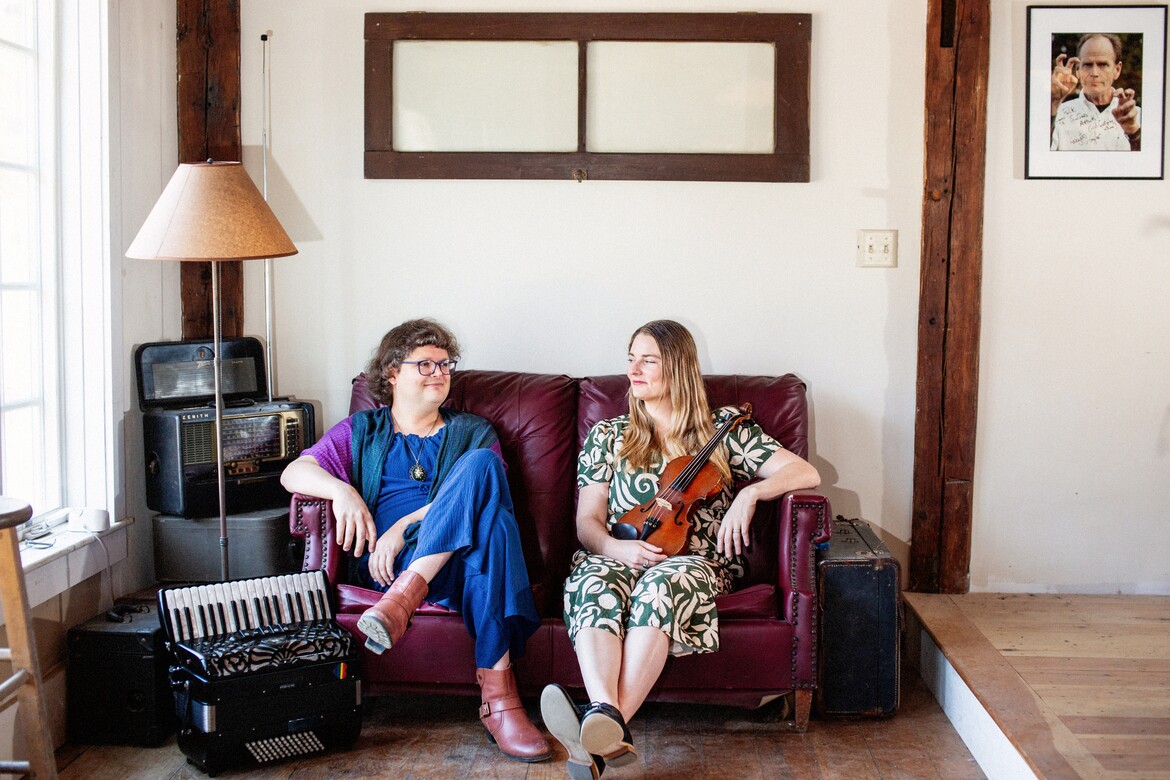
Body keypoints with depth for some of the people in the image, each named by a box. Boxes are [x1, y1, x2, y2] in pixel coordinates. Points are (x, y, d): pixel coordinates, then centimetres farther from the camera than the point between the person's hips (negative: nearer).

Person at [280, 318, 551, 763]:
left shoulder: (473, 431, 24)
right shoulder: (362, 431, 25)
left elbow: (482, 493, 3)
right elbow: (294, 473, 10)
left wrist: (406, 525, -12)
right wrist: (342, 490, -15)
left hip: (463, 558, 2)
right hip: (386, 565, -2)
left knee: (480, 463, -31)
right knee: (494, 521, -35)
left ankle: (403, 596, -40)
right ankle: (498, 697, -44)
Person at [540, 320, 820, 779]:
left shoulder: (722, 429, 11)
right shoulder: (607, 436, 17)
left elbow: (806, 473, 3)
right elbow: (588, 521, 10)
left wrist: (751, 492, -16)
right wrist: (615, 547, -14)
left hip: (697, 561, -2)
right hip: (621, 557, 2)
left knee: (660, 584, -38)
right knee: (593, 583, -35)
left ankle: (607, 723, -52)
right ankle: (607, 724, -54)